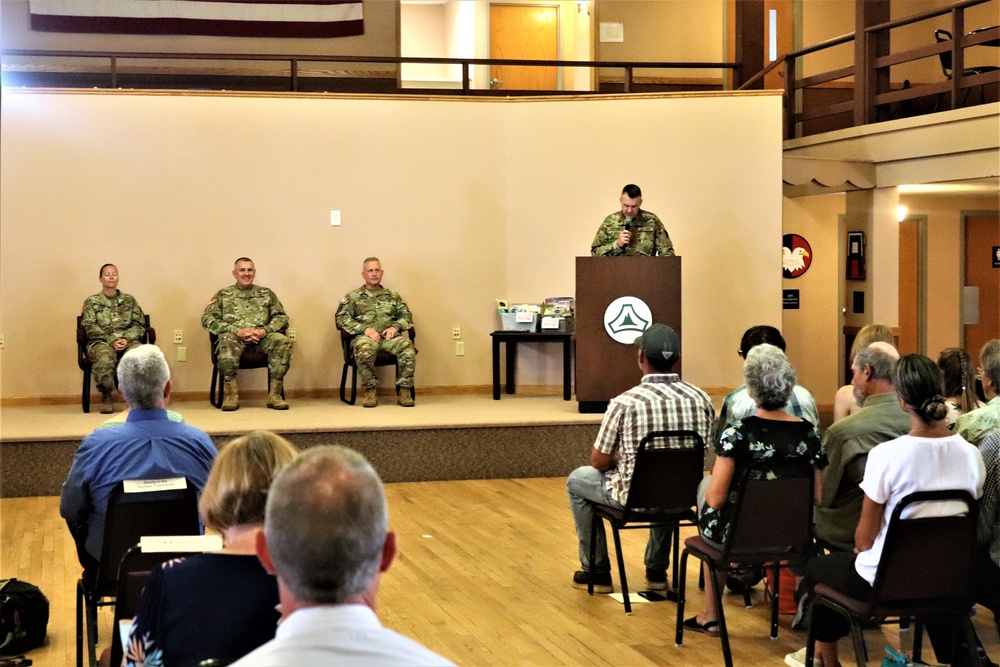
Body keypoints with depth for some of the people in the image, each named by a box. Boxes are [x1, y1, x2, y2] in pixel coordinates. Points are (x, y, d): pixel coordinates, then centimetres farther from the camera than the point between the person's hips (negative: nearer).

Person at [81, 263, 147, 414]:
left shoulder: (129, 300, 20)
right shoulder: (92, 301, 13)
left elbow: (139, 325, 11)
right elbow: (90, 327, 0)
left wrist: (126, 339, -10)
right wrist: (111, 341, -14)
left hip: (128, 340, 2)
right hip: (101, 341, -2)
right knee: (105, 358, -40)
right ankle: (107, 395, -15)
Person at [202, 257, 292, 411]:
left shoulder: (267, 294, 21)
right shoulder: (223, 295, 16)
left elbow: (282, 317, 12)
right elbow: (207, 319, 2)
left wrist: (264, 331, -10)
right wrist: (237, 331, -12)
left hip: (262, 337, 2)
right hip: (235, 336, -1)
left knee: (283, 341, -30)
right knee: (226, 341, -38)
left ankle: (274, 393, -26)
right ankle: (231, 393, -30)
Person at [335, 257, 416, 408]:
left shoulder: (393, 296, 27)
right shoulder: (353, 296, 17)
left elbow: (406, 315, 19)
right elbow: (341, 318, 4)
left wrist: (395, 327, -4)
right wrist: (365, 329, -10)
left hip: (390, 336, 2)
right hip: (365, 336, -2)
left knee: (407, 346, -33)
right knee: (364, 349, -40)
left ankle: (404, 391, -23)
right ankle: (370, 391, -23)